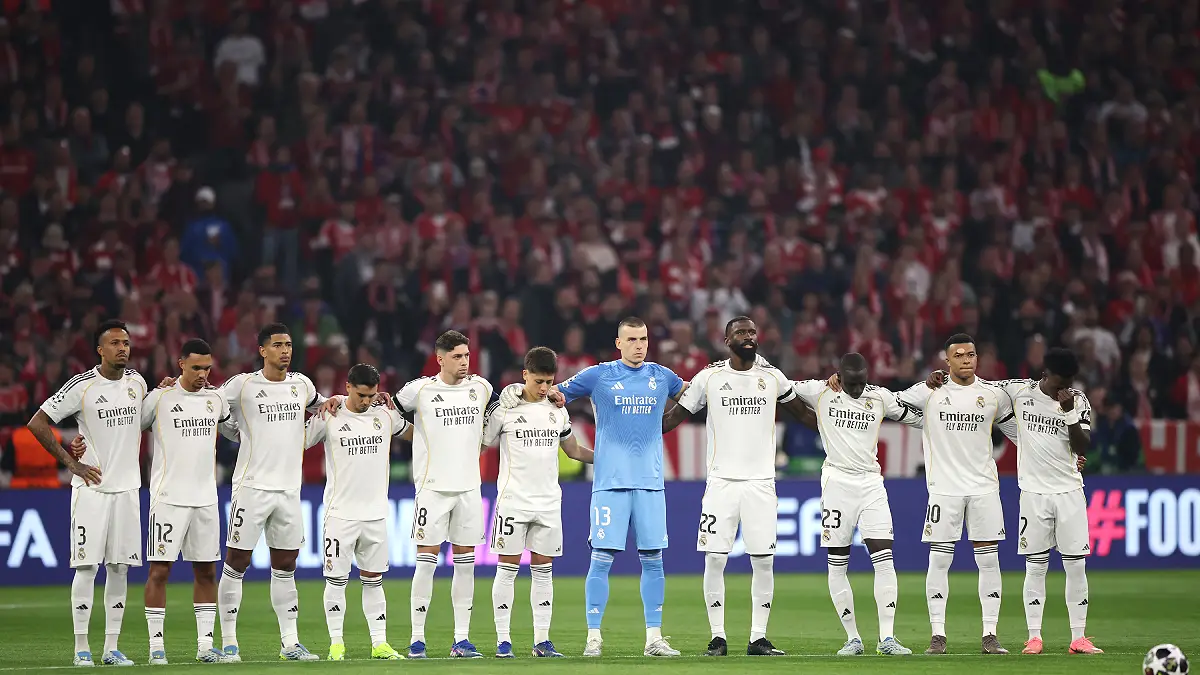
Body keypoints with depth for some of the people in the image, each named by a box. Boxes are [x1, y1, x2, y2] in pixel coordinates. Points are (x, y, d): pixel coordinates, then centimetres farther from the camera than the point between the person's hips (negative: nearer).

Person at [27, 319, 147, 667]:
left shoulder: (137, 382, 7)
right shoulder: (82, 386, -10)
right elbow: (38, 423, -8)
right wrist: (72, 463, -9)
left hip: (127, 486, 5)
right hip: (91, 488, -5)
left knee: (120, 567, 4)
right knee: (87, 566, -7)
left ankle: (112, 647, 9)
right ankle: (81, 648, -2)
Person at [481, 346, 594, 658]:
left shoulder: (558, 412, 10)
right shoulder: (504, 409, -3)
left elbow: (574, 450, 21)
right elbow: (482, 444, 4)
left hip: (548, 502, 4)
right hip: (513, 500, -4)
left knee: (543, 569, 4)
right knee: (508, 568, -3)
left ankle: (542, 640, 6)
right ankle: (503, 639, 1)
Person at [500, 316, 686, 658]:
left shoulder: (661, 376, 11)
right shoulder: (598, 375, 2)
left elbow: (691, 394, 32)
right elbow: (555, 394, 9)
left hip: (650, 483, 3)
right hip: (610, 482, -3)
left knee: (652, 559, 3)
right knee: (601, 559, -6)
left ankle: (654, 639, 8)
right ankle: (594, 637, -1)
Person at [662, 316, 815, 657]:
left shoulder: (772, 377, 7)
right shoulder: (709, 377, 2)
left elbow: (803, 413, 19)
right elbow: (673, 417, 8)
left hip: (760, 482, 1)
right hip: (721, 482, -1)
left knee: (763, 562, -1)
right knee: (715, 559, -5)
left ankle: (758, 638, 5)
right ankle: (718, 638, 3)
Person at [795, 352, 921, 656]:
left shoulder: (881, 397, 6)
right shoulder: (819, 392, 1)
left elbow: (919, 418, 16)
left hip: (871, 481, 1)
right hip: (837, 481, -1)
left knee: (884, 560, -8)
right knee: (837, 565, 0)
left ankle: (887, 637, -7)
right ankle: (853, 638, 9)